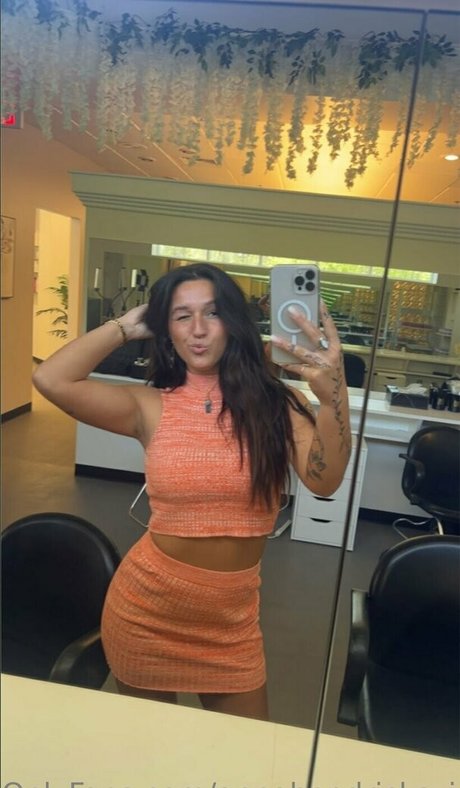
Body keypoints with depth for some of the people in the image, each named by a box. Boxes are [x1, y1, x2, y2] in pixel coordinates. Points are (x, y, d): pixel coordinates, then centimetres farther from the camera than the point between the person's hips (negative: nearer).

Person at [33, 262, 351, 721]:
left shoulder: (276, 403, -9)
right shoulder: (150, 406, -9)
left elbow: (323, 480, -24)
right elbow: (50, 379, -21)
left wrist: (333, 393, -41)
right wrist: (127, 326, -10)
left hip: (232, 618, 1)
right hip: (146, 605, 0)